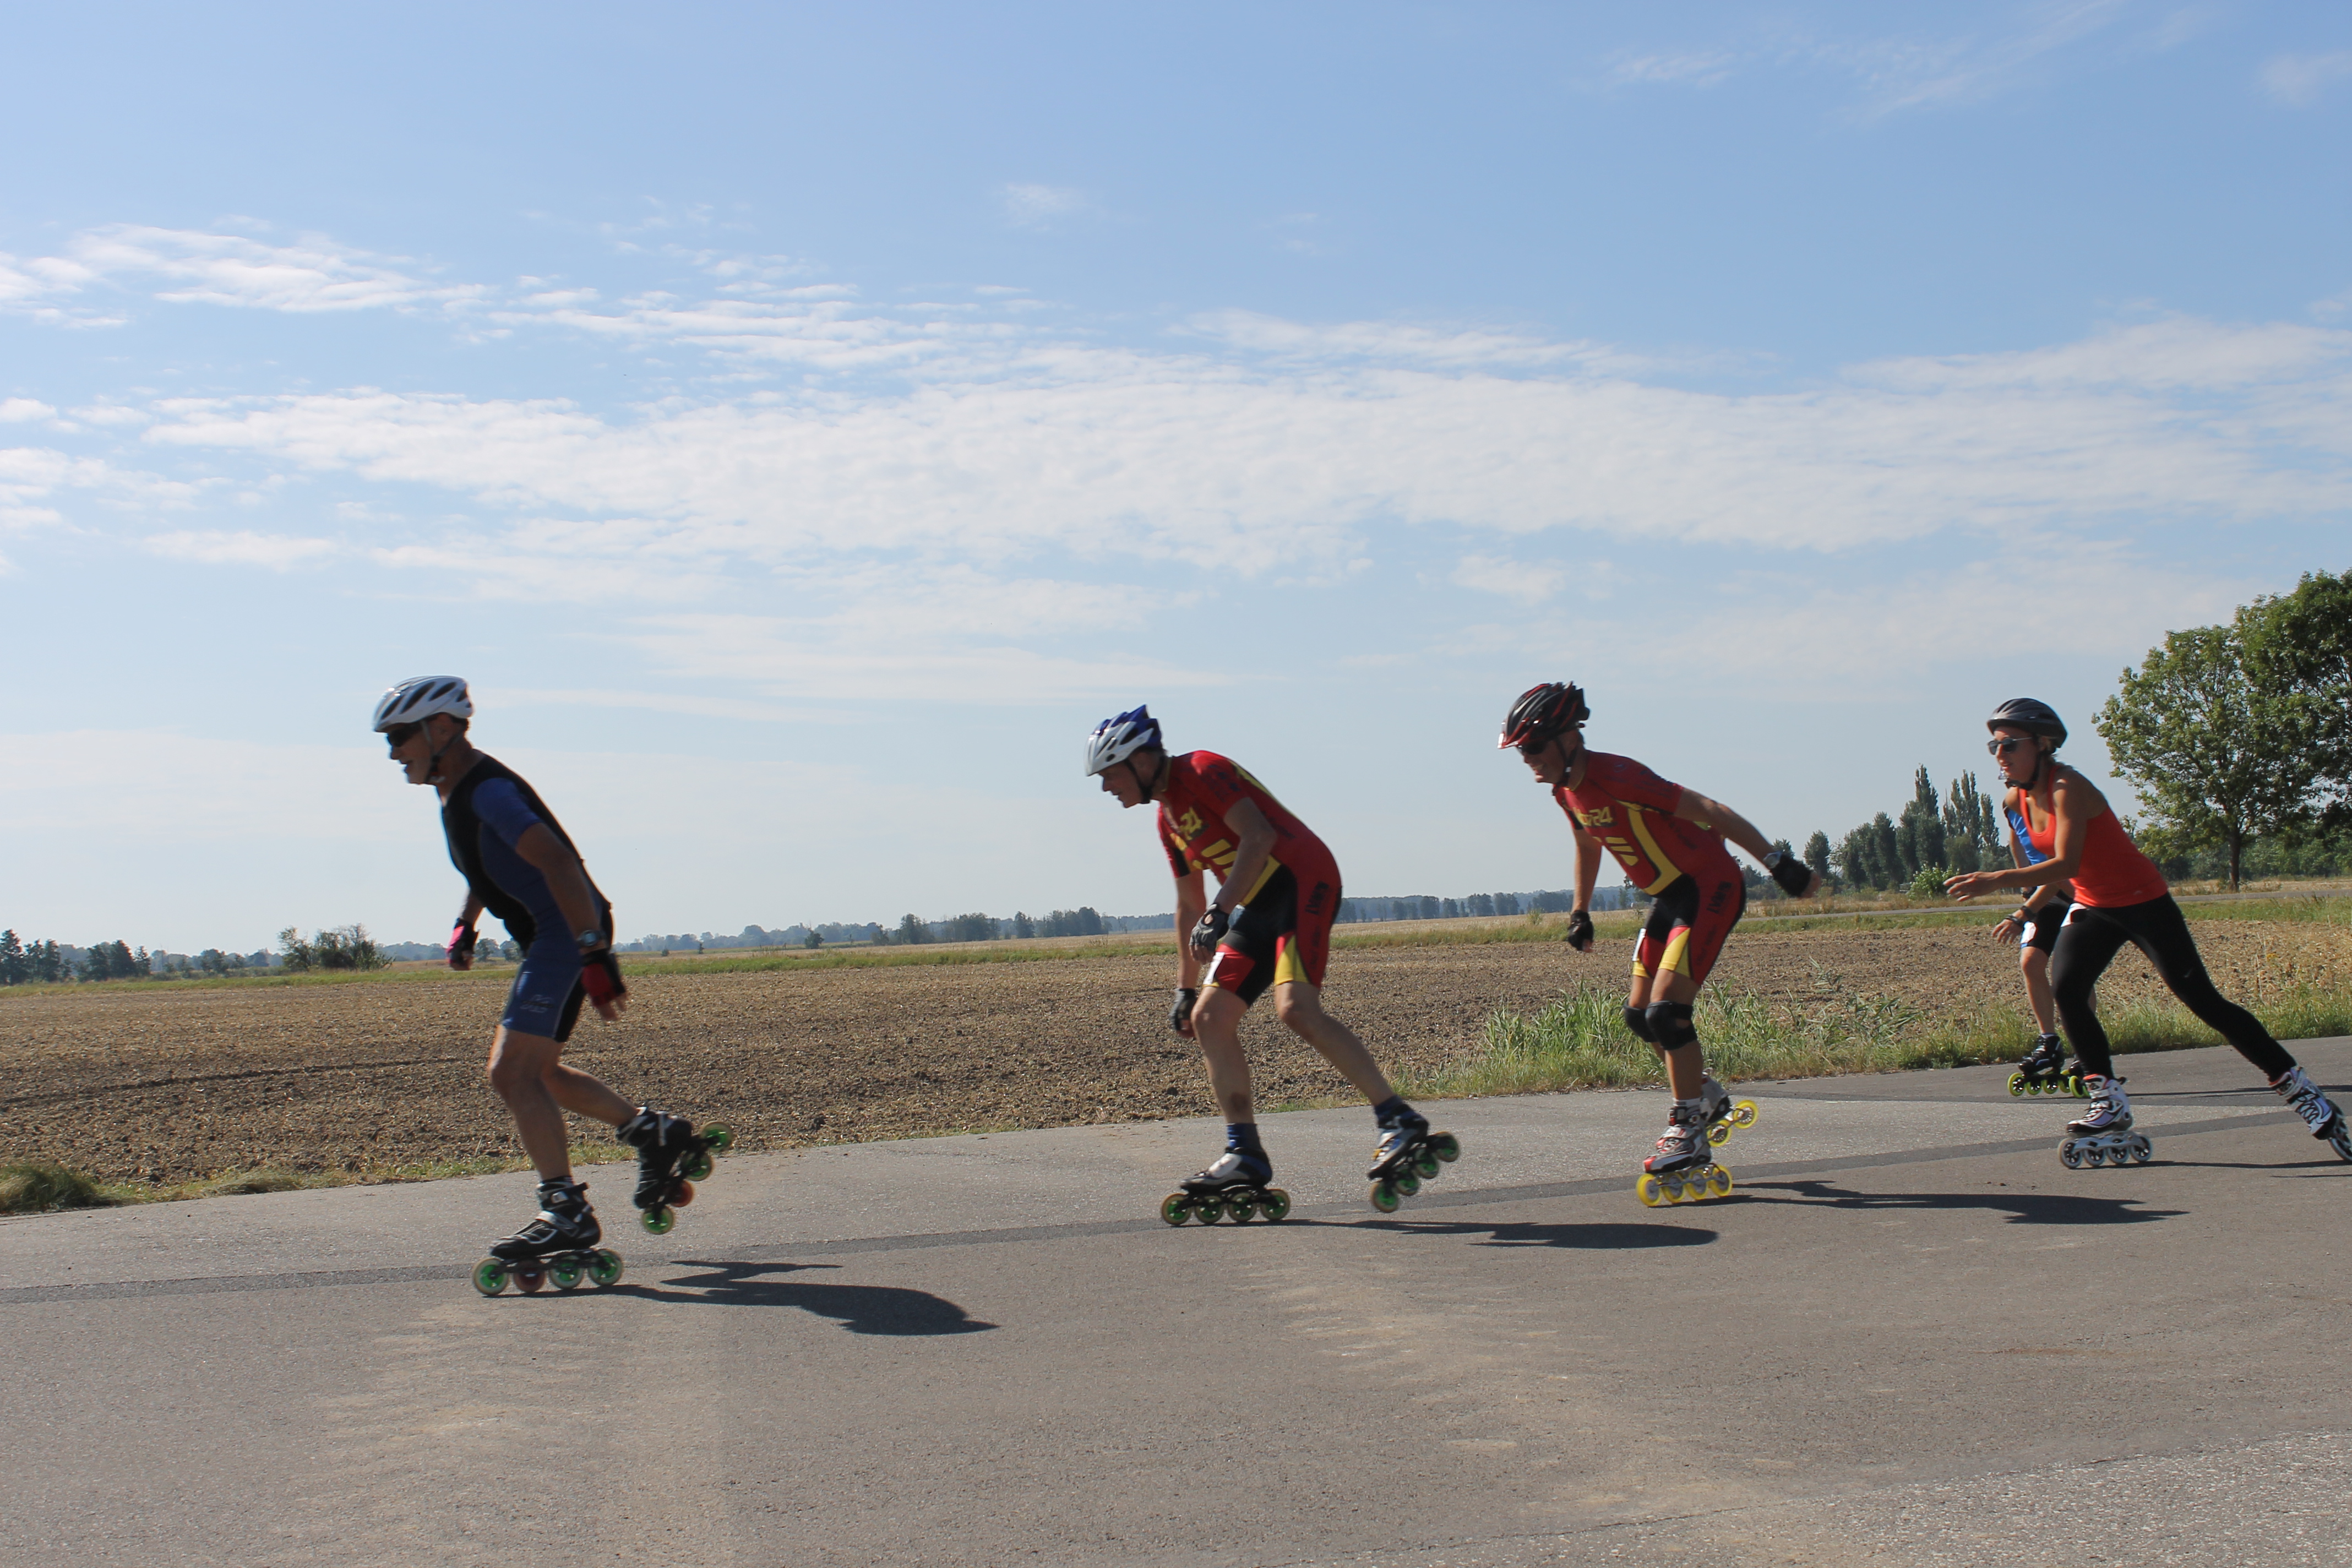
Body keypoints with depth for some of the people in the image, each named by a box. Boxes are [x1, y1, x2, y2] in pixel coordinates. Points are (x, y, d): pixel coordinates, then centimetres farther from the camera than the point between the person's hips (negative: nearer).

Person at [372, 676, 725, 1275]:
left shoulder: (488, 791, -18)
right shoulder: (458, 790, 15)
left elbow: (558, 863, -29)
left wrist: (594, 952, -35)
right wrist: (464, 925, 25)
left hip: (570, 933, -11)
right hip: (556, 939, 11)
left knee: (514, 1073, -15)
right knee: (533, 1071, 19)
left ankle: (568, 1212, -15)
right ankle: (652, 1132, 24)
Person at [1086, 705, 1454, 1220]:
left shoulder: (1203, 771, -10)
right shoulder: (1169, 816, 18)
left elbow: (1258, 837, -23)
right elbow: (1189, 906, 26)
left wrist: (1218, 913, -28)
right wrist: (1185, 989, 25)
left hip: (1303, 882, -10)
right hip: (1259, 906, 10)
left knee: (1296, 1008, -26)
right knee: (1210, 1017, 1)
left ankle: (1402, 1125, -25)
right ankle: (1245, 1157, 3)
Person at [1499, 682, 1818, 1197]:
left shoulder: (1616, 778, -27)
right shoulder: (1566, 790, 1)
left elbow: (1708, 812, -28)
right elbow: (1588, 844, 22)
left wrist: (1779, 864, -29)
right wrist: (1580, 912, 26)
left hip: (1711, 889, -9)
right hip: (1670, 896, 9)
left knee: (1666, 1009, -17)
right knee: (1640, 1014, 11)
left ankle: (1688, 1131, -5)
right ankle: (1710, 1101, 31)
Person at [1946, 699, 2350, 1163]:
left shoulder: (2067, 788, -25)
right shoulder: (2023, 797, 1)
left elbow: (2066, 864, -36)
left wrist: (1996, 880, -42)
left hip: (2142, 901, -8)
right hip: (2093, 906, 8)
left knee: (2201, 999, -5)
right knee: (2065, 989, -12)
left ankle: (2302, 1092, 7)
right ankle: (2111, 1104, -4)